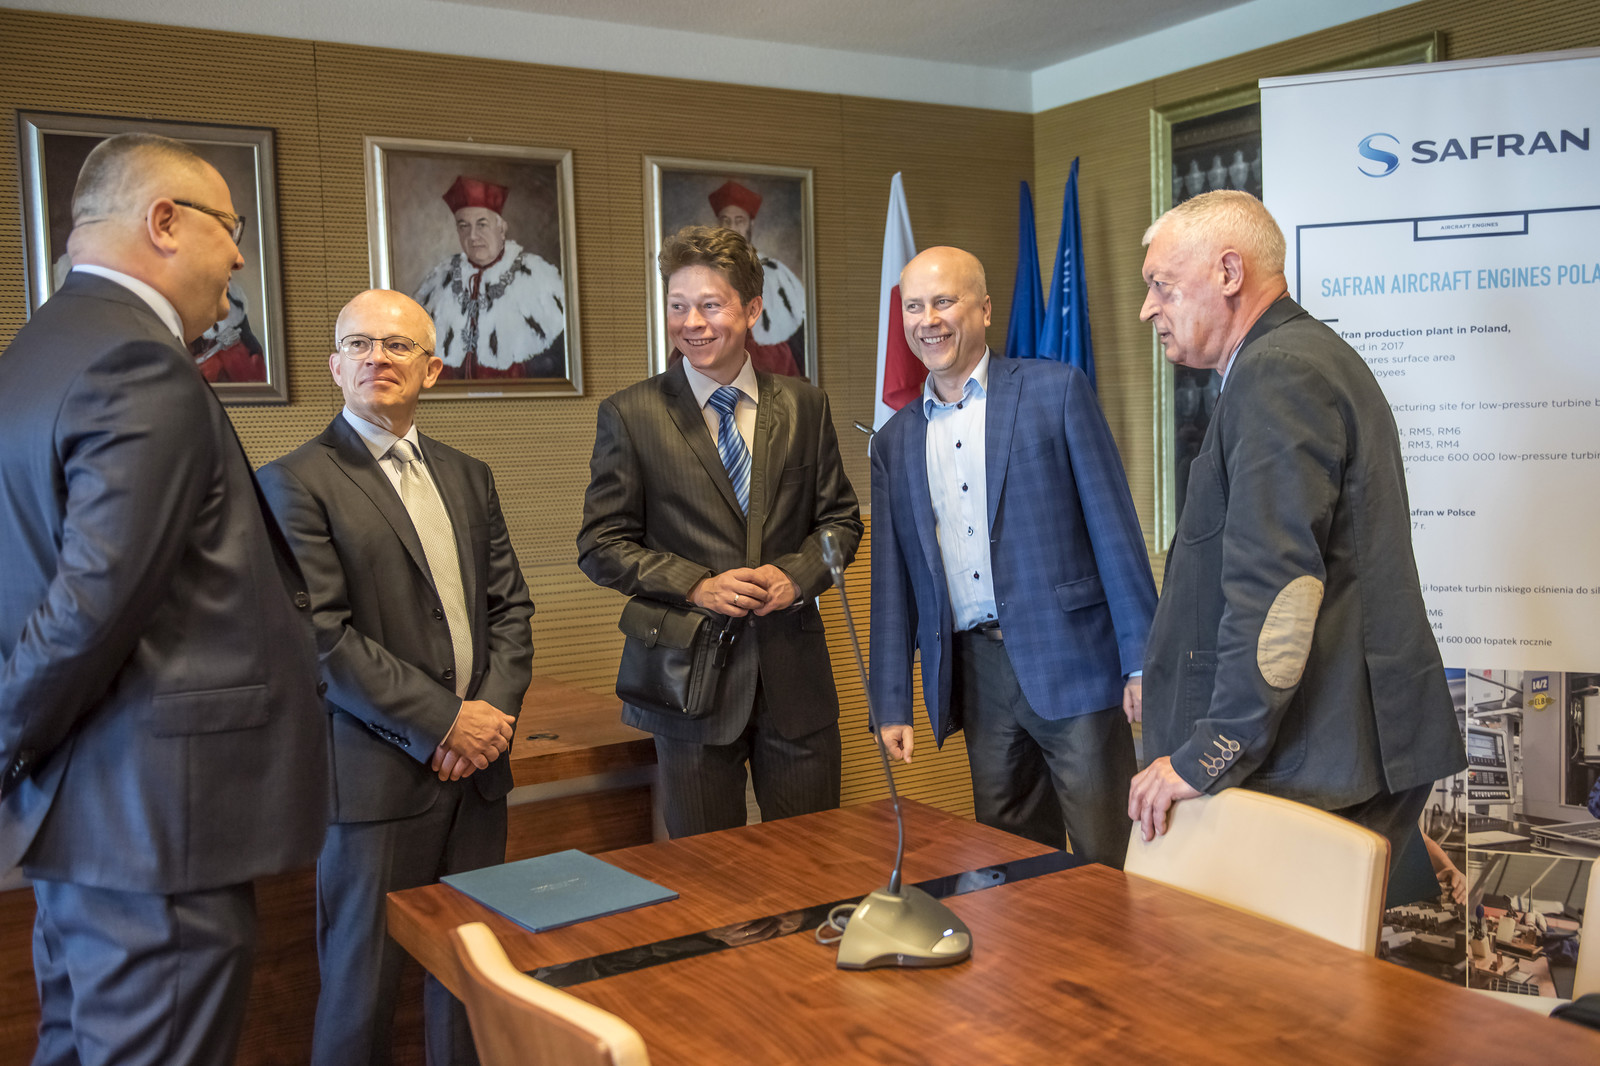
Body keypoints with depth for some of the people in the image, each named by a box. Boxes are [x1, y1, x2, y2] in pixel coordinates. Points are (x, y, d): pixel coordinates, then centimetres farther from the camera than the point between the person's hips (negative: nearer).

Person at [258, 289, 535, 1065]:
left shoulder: (468, 477, 14)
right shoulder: (295, 483, -6)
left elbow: (509, 605, 12)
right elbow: (323, 636, -14)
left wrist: (494, 708, -5)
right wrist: (444, 723, -14)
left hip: (475, 766, 6)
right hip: (378, 776, -5)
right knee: (363, 981, 6)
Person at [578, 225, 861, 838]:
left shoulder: (804, 406, 7)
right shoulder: (629, 415, -1)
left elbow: (839, 517, 11)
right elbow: (601, 545, -2)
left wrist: (797, 574, -9)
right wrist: (696, 585, -15)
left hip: (795, 677, 2)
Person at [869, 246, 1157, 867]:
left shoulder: (1057, 390, 0)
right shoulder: (895, 441, 12)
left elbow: (1114, 527, -4)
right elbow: (893, 582, 14)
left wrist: (1142, 661, -9)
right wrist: (891, 704, 10)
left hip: (1070, 661, -4)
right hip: (978, 671, 4)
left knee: (1107, 860, 1)